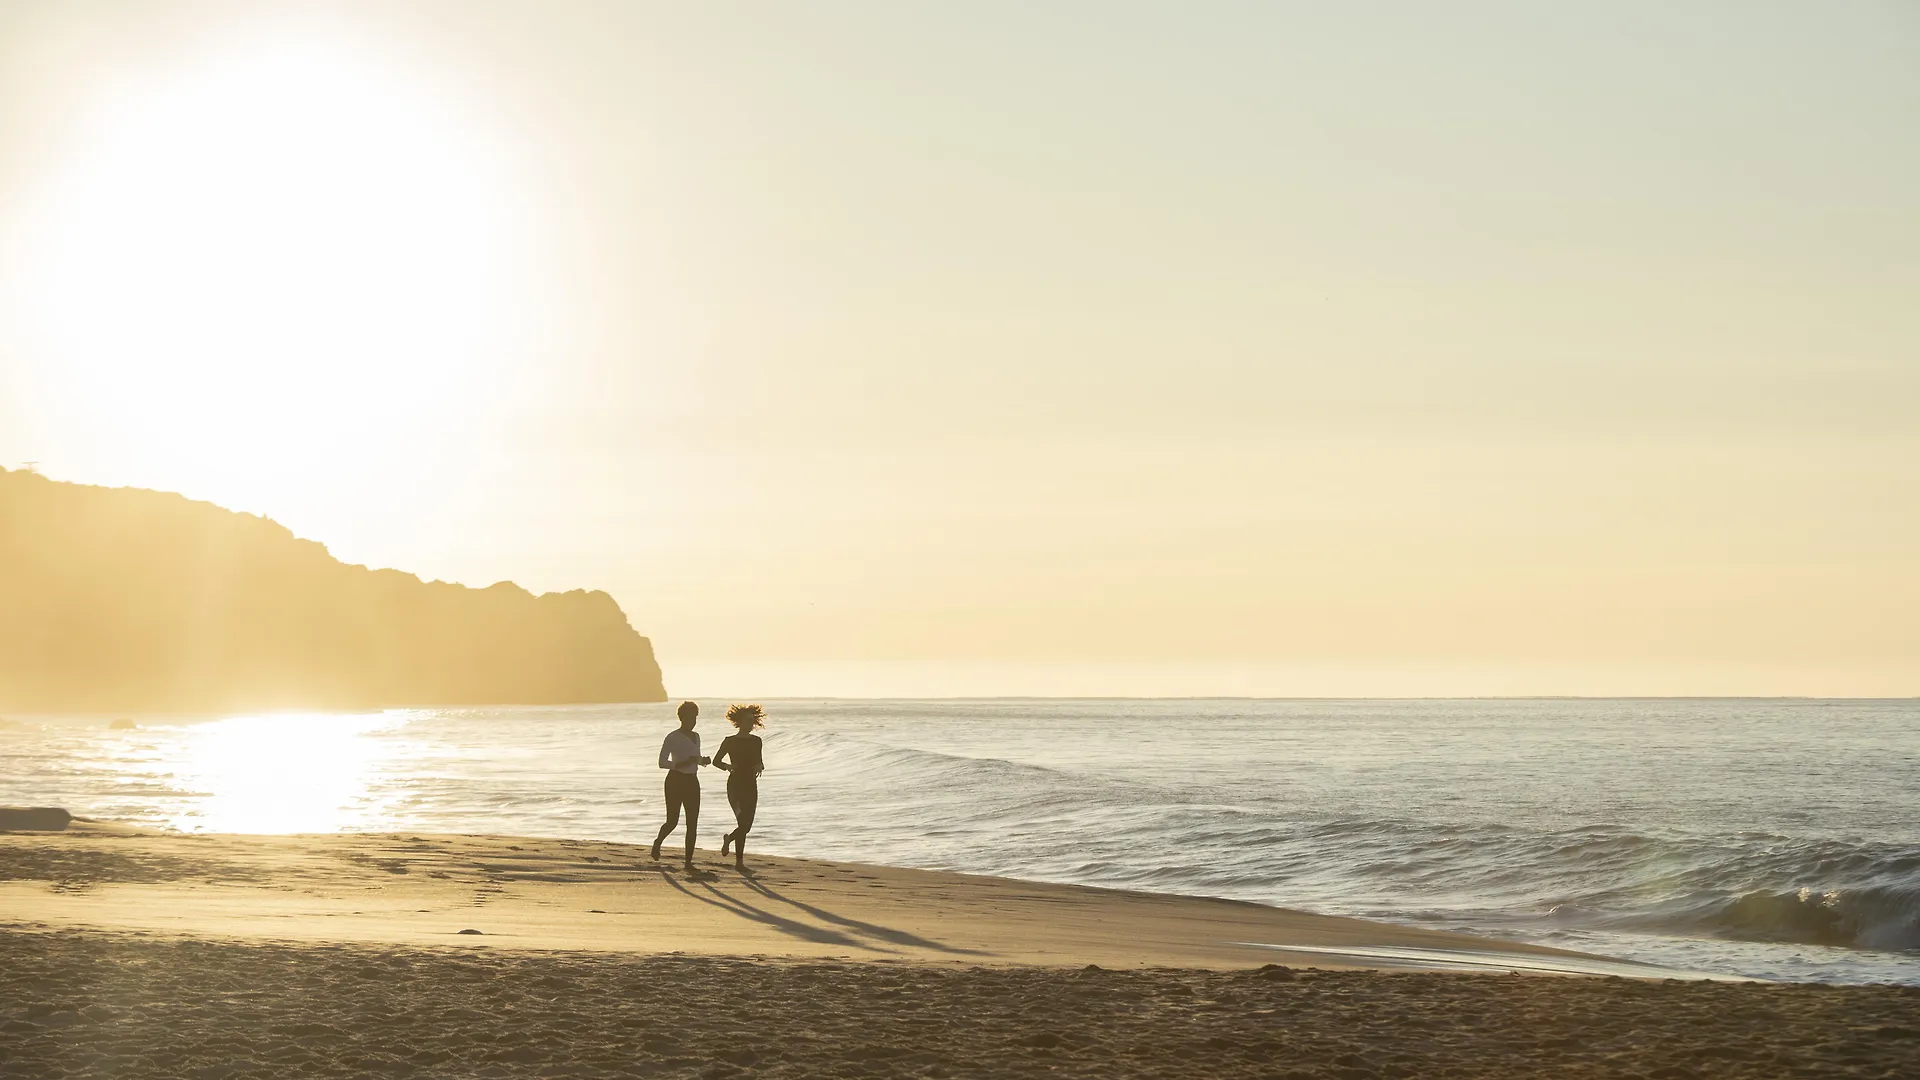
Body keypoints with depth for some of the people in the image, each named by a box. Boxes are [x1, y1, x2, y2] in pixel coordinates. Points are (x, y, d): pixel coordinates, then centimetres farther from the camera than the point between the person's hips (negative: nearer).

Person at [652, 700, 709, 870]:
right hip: (675, 781, -6)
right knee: (673, 821, -4)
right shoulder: (673, 738, -8)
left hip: (692, 782, 6)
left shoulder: (696, 737, 13)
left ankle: (688, 862, 1)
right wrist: (682, 764, -24)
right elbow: (662, 762, -12)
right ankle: (658, 842, 29)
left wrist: (704, 760, 4)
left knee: (693, 824, -2)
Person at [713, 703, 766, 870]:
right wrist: (728, 766, -14)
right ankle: (739, 861, -3)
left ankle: (728, 839, 35)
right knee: (743, 823, -15)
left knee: (747, 825, 4)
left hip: (751, 786, 5)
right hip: (735, 785, -5)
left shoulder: (756, 741, 9)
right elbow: (716, 761, 5)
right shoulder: (730, 741, -3)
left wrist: (760, 767, -5)